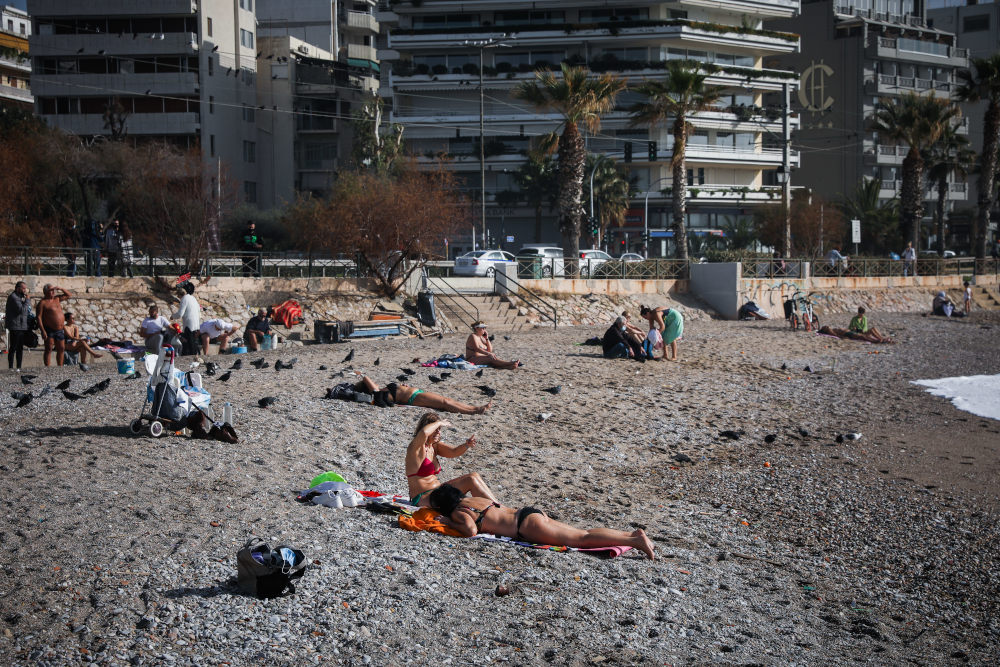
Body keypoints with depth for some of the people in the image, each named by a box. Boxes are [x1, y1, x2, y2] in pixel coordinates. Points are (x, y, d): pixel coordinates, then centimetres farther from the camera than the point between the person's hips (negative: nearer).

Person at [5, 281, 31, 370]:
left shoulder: (21, 297, 18)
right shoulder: (13, 297, -12)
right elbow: (21, 310, -23)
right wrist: (27, 299, -17)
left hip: (23, 327, 9)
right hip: (15, 327, -9)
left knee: (20, 348, 12)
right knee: (13, 348, -6)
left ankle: (19, 368, 16)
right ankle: (11, 368, -3)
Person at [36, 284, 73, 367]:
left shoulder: (57, 299, 14)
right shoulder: (42, 302, -6)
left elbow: (68, 295, 24)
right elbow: (39, 317, -12)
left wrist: (61, 289, 6)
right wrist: (43, 331, -20)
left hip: (60, 330, 6)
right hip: (49, 331, -6)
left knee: (61, 349, 7)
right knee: (49, 349, -8)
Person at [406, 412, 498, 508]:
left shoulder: (435, 446, 11)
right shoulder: (415, 448, -14)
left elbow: (453, 452, -3)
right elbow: (424, 433, -36)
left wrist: (466, 445, -23)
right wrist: (439, 423, -18)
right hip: (424, 499, -9)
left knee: (474, 476, -1)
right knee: (471, 481, -15)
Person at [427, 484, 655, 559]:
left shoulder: (458, 512, -1)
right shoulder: (472, 499, 23)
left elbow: (471, 530, -20)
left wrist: (450, 523, 0)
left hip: (526, 524, -8)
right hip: (527, 513, 8)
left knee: (581, 538, -15)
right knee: (581, 533, 5)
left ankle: (635, 540, -25)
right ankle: (633, 534, -3)